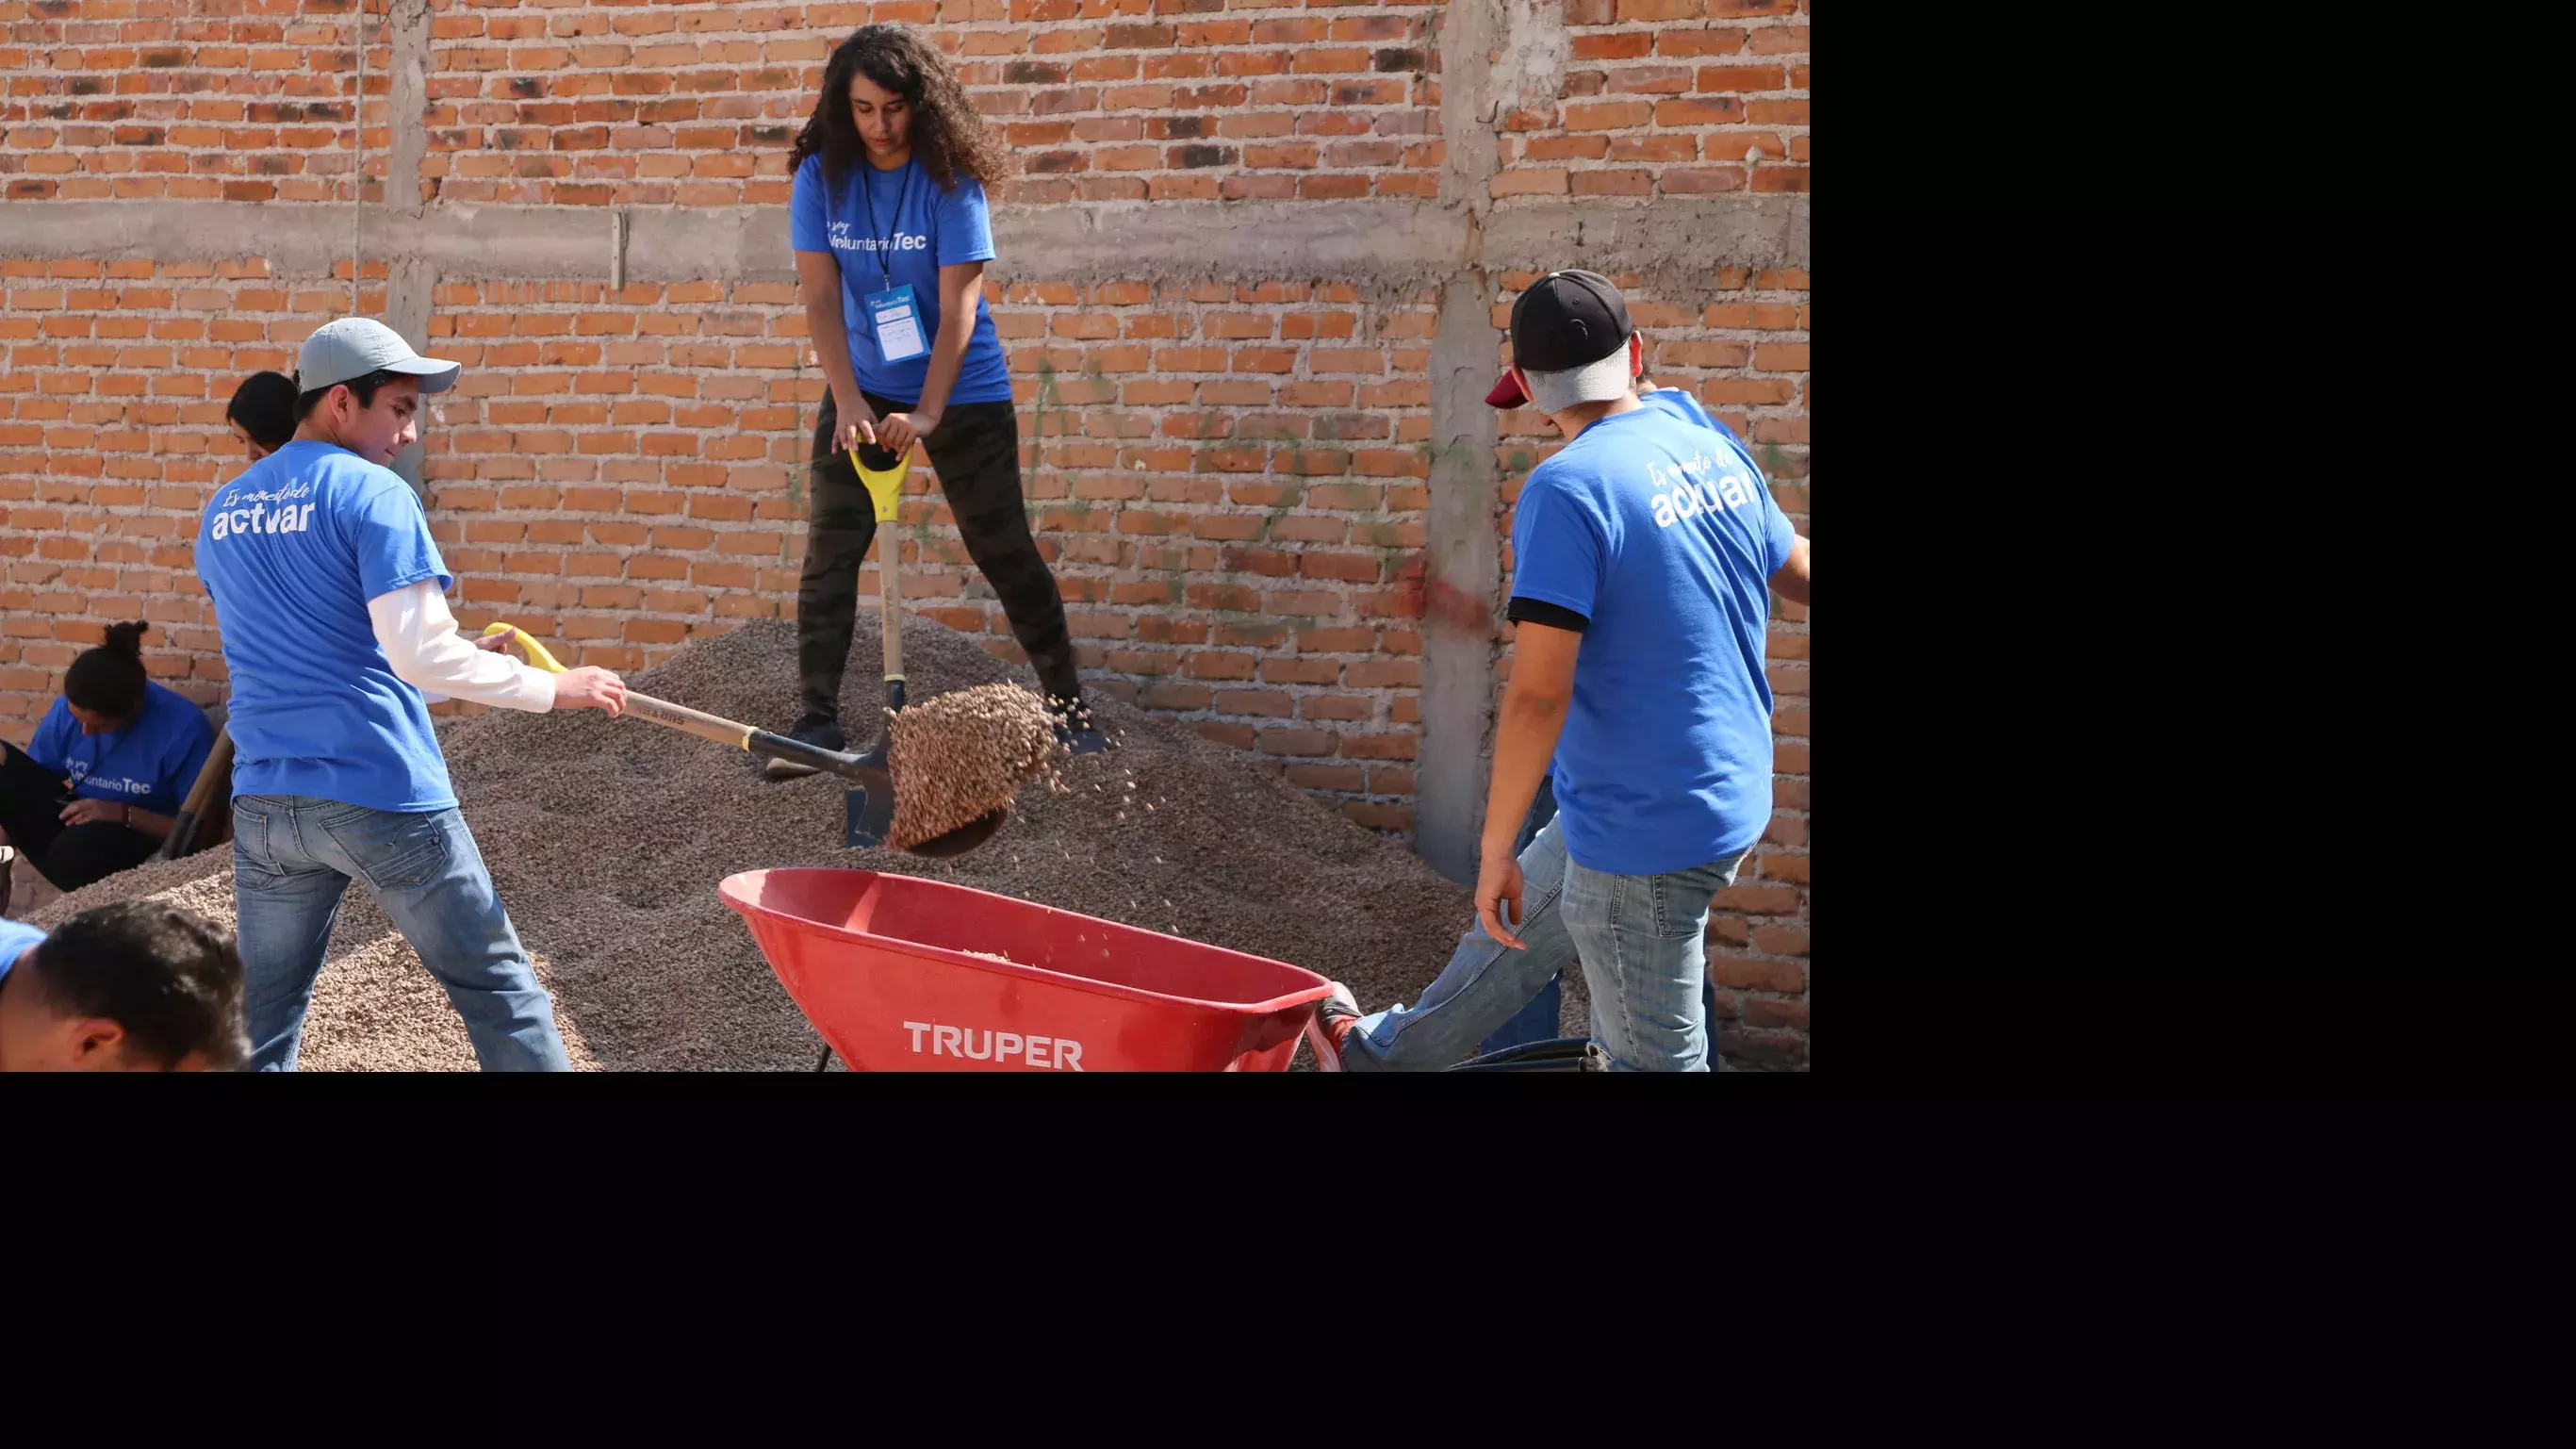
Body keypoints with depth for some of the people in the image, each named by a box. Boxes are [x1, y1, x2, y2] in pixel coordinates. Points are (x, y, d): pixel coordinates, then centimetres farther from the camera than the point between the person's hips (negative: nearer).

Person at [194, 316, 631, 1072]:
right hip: (383, 795, -6)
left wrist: (463, 659, 21)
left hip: (265, 801, 6)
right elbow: (418, 654, -17)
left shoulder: (223, 514, 15)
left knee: (261, 1031, 12)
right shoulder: (372, 494, -8)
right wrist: (552, 686, -7)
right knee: (499, 992, 5)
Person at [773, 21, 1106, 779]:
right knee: (829, 553, -1)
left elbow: (958, 306, -21)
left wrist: (927, 413, -29)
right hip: (861, 391, 3)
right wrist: (849, 401, -23)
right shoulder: (822, 176, -9)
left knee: (1003, 550, 1)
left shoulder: (951, 180, -17)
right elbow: (821, 298, -12)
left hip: (963, 391, -3)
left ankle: (1068, 707, 11)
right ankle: (817, 722, 6)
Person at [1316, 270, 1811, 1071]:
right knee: (1519, 928, 28)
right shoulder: (1716, 448, 1)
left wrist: (1496, 848, -15)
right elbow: (1794, 569, 19)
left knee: (1655, 1056, 6)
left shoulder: (1568, 488, -21)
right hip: (1730, 790, 8)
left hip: (1643, 833, -8)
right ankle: (1386, 1052, 50)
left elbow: (1537, 694, -24)